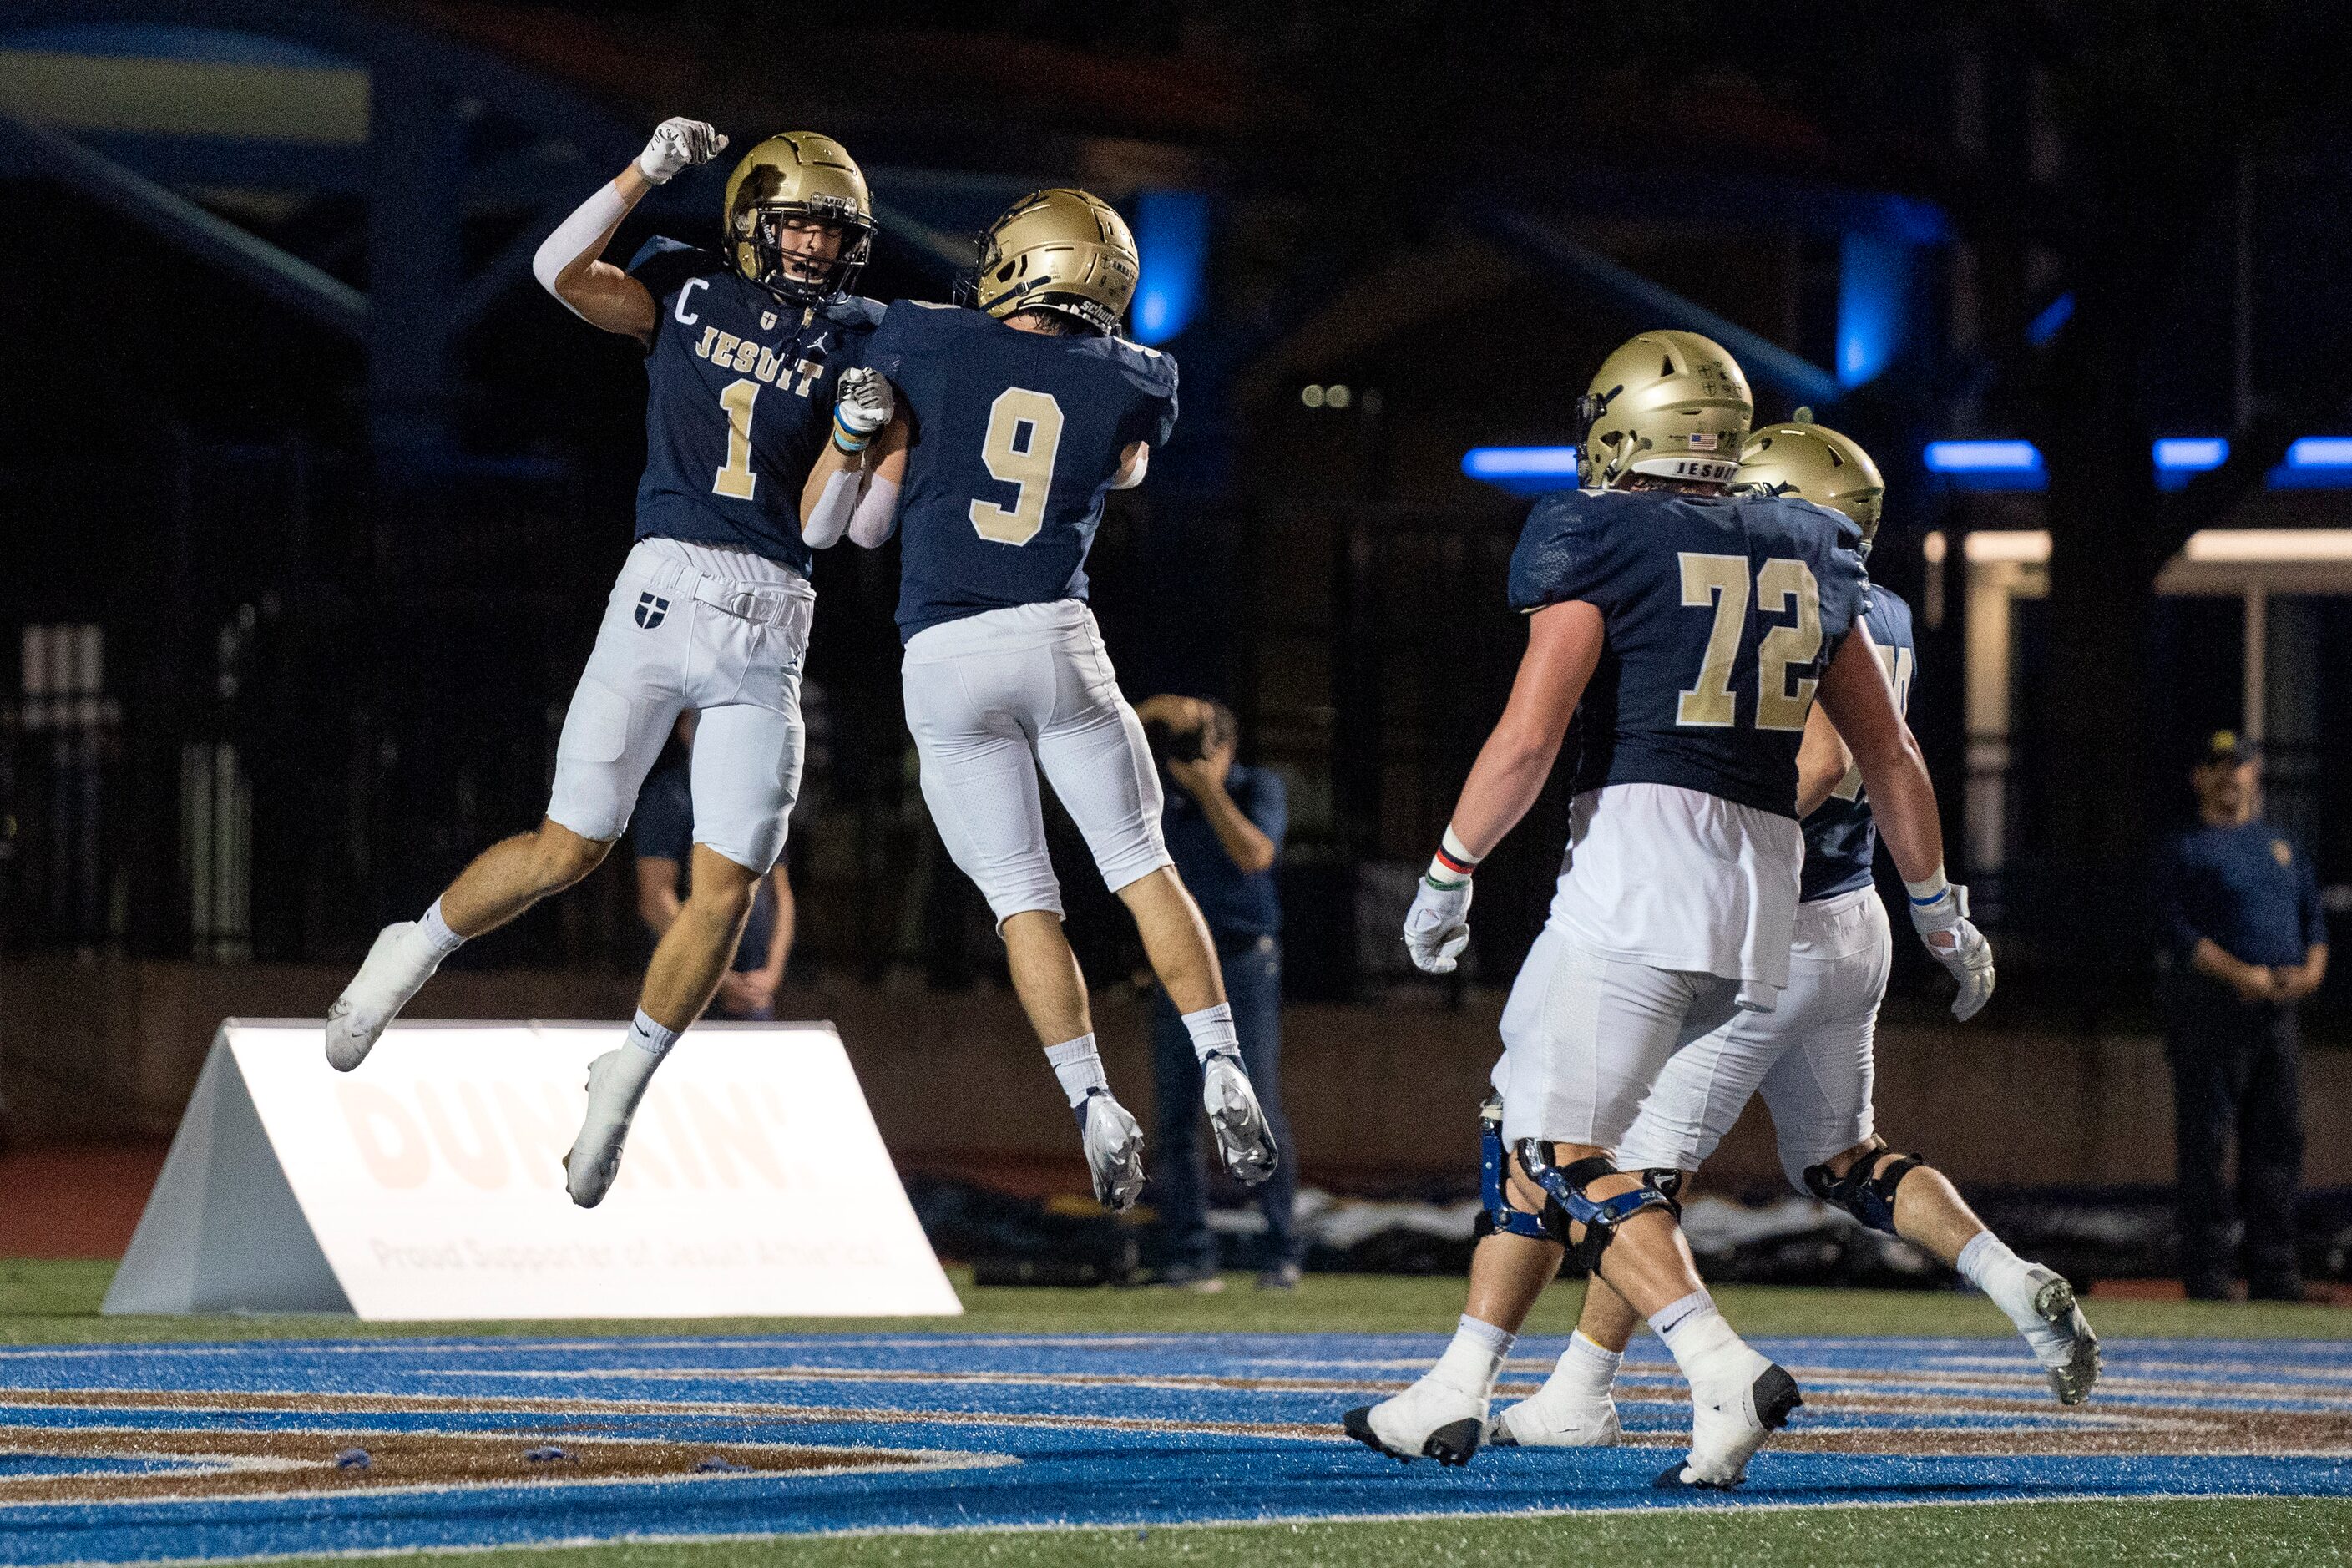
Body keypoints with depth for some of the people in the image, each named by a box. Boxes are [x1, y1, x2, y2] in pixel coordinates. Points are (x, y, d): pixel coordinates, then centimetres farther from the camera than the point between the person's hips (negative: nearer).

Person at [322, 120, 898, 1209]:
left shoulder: (855, 343, 9)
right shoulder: (688, 292, 7)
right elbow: (560, 270, -10)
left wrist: (859, 436, -14)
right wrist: (646, 172, -15)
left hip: (771, 628, 2)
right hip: (665, 588, -2)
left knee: (729, 882, -2)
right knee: (569, 849, -3)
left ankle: (624, 1082, 15)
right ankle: (414, 953, 22)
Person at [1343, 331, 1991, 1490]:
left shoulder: (1598, 545, -3)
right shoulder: (1805, 559, 17)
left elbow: (1527, 740, -10)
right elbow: (1890, 757, 21)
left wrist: (1448, 872, 2)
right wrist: (1937, 909, 31)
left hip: (1637, 860, -7)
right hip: (1767, 884, 7)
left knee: (1565, 1148, -7)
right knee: (1538, 1126, 17)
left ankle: (1722, 1372, -25)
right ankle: (1454, 1395, 19)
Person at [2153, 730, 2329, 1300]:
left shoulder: (2281, 847, 22)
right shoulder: (2185, 852, 5)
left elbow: (2313, 919, 19)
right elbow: (2176, 928, -8)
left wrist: (2311, 968, -3)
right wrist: (2238, 973, -20)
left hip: (2277, 1010, 6)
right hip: (2210, 1007, -5)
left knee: (2278, 1140, 4)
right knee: (2205, 1141, -7)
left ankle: (2275, 1275, 7)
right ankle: (2207, 1277, -8)